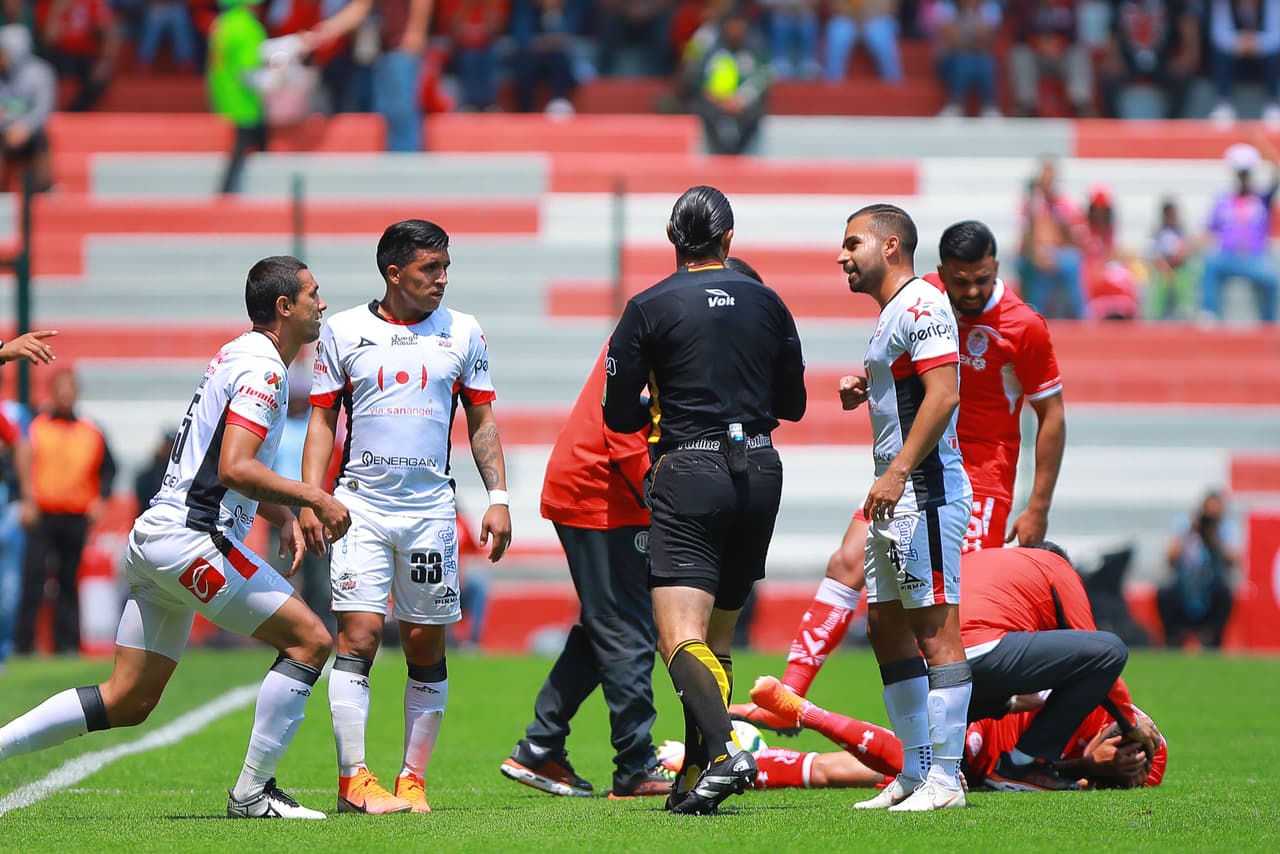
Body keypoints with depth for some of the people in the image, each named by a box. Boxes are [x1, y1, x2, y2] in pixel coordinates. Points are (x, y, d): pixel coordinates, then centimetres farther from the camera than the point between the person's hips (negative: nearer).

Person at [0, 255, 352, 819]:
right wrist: (314, 498, -17)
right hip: (191, 539, -10)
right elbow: (234, 469, -24)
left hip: (154, 539, 10)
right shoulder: (261, 367, -12)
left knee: (127, 701, 10)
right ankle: (251, 793, -5)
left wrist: (284, 516, 20)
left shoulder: (240, 357, 20)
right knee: (309, 641, -7)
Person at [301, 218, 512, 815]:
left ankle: (413, 778, 9)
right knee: (358, 636, -11)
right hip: (361, 504, -2)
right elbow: (323, 419, 8)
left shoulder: (463, 334, 8)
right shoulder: (342, 332, 4)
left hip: (431, 508, 2)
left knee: (427, 646, 2)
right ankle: (353, 781, -11)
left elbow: (482, 423, 13)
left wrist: (498, 497, 3)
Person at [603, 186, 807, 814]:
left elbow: (618, 414, -1)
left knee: (680, 637, -13)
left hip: (689, 476, -5)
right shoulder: (766, 304, 9)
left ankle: (723, 752, -34)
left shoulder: (649, 308, -3)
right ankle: (696, 779, 15)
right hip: (760, 474, 5)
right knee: (717, 637, 14)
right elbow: (793, 403, 16)